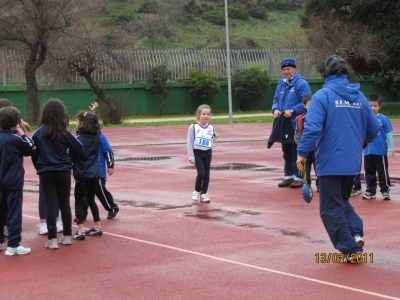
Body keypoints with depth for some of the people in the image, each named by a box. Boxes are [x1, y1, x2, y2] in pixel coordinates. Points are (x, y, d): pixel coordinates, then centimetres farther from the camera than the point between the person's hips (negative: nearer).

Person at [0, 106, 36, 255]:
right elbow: (32, 150, -6)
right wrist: (23, 135, 0)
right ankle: (13, 245, -2)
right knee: (14, 214, -2)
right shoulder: (15, 140, -16)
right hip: (13, 182, -7)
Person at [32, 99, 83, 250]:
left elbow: (33, 154, 0)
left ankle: (52, 239, -1)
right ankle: (67, 236, 20)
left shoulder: (38, 133, -5)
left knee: (51, 205, 2)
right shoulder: (64, 133, -7)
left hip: (46, 174, 0)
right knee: (65, 204, 12)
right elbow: (78, 149, -1)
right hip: (63, 173, 0)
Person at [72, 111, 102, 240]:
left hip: (82, 175, -6)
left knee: (79, 202, 2)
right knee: (91, 200, 20)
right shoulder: (96, 137, 0)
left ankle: (80, 230, -4)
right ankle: (97, 227, 25)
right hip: (94, 174, 6)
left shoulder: (79, 139, -17)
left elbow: (72, 156, -17)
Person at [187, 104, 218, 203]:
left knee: (207, 174, 6)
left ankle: (204, 194, 17)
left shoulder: (211, 128, 2)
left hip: (207, 153, 4)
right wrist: (191, 157, -13)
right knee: (201, 173, -14)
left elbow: (215, 136, 25)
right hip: (197, 153, -4)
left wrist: (209, 142, 7)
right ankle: (197, 191, 8)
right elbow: (190, 143, -9)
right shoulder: (193, 127, -10)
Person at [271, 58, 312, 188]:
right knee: (286, 152, 15)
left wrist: (292, 111, -23)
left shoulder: (301, 83, -9)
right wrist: (275, 109, -3)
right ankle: (289, 176, 25)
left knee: (297, 151, -4)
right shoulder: (281, 84, 14)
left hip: (297, 125, -7)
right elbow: (276, 100, 18)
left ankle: (299, 177, 4)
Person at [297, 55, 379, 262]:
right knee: (342, 201, 23)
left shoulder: (323, 95, -9)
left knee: (332, 208, 5)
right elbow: (373, 129, 11)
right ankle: (356, 234, 1)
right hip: (352, 162, 6)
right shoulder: (359, 96, 6)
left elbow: (312, 127, -19)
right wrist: (362, 141, 31)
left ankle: (350, 249, 2)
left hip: (330, 162, -5)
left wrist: (302, 153, -11)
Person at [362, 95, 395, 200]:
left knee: (383, 172, 3)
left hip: (381, 151, -3)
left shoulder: (383, 119, -6)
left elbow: (388, 135, -2)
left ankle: (385, 191, 11)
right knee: (369, 172, 12)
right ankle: (370, 191, 22)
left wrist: (392, 149, -3)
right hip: (368, 151, 4)